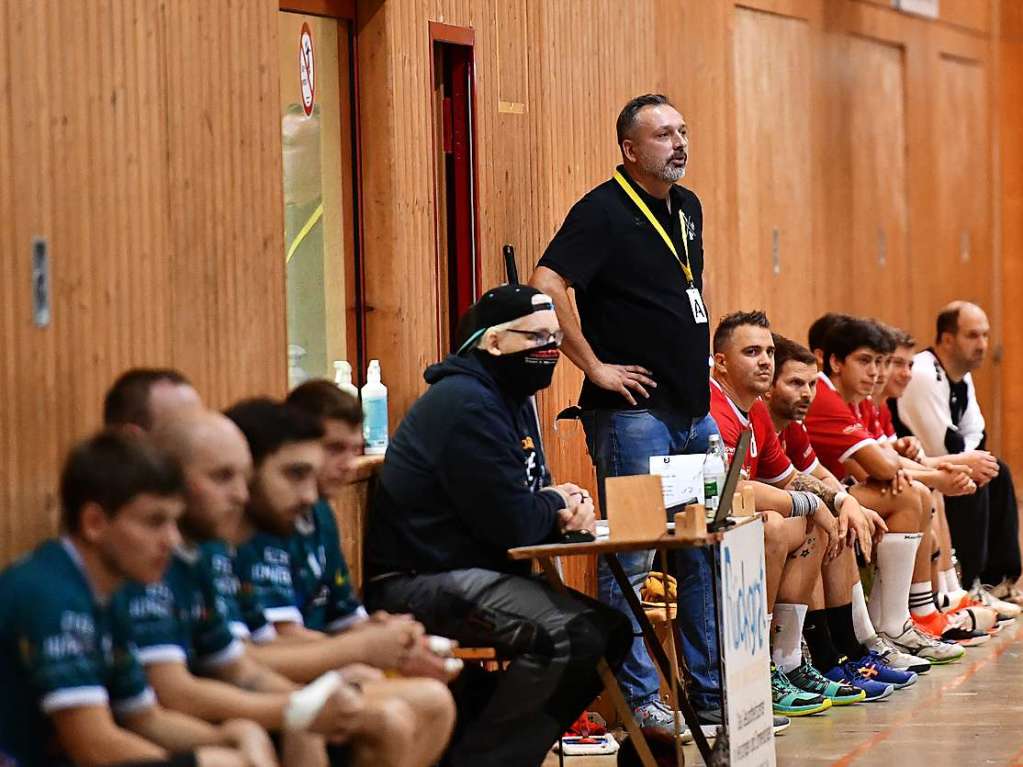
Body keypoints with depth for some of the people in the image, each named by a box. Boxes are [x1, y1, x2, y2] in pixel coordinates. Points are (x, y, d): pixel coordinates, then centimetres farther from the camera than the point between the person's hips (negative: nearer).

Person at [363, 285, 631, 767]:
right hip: (419, 583, -11)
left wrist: (570, 507, -2)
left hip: (474, 573, 11)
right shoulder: (468, 405, -17)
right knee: (563, 633, -28)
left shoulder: (510, 399, 17)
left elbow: (527, 501, 22)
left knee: (608, 631, 4)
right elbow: (512, 525, -21)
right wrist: (556, 505, 0)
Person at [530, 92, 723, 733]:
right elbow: (547, 284, -23)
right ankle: (636, 697, 1)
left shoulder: (688, 207, 14)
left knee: (707, 553, 12)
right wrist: (594, 365, -19)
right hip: (632, 410, -8)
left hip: (694, 412, 9)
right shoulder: (604, 211, -12)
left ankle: (712, 689, 21)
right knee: (630, 557, -4)